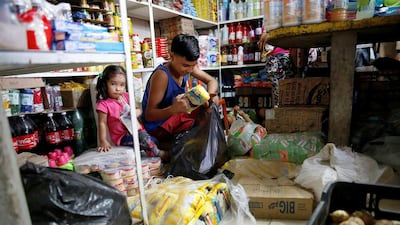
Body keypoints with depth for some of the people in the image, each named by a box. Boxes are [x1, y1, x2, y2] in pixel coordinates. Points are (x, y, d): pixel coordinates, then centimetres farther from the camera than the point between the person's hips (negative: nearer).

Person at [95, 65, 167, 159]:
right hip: (122, 137, -6)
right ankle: (157, 153, -12)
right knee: (142, 137, -27)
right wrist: (103, 141, -15)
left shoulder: (126, 96, 5)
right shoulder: (104, 104, -10)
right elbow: (102, 123, -9)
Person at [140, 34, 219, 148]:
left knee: (213, 102, 3)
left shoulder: (188, 65, -6)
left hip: (176, 117, 8)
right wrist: (173, 109, -47)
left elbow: (212, 81, 3)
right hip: (157, 126, -8)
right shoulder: (162, 75, -27)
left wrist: (210, 95, -20)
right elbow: (149, 115, -28)